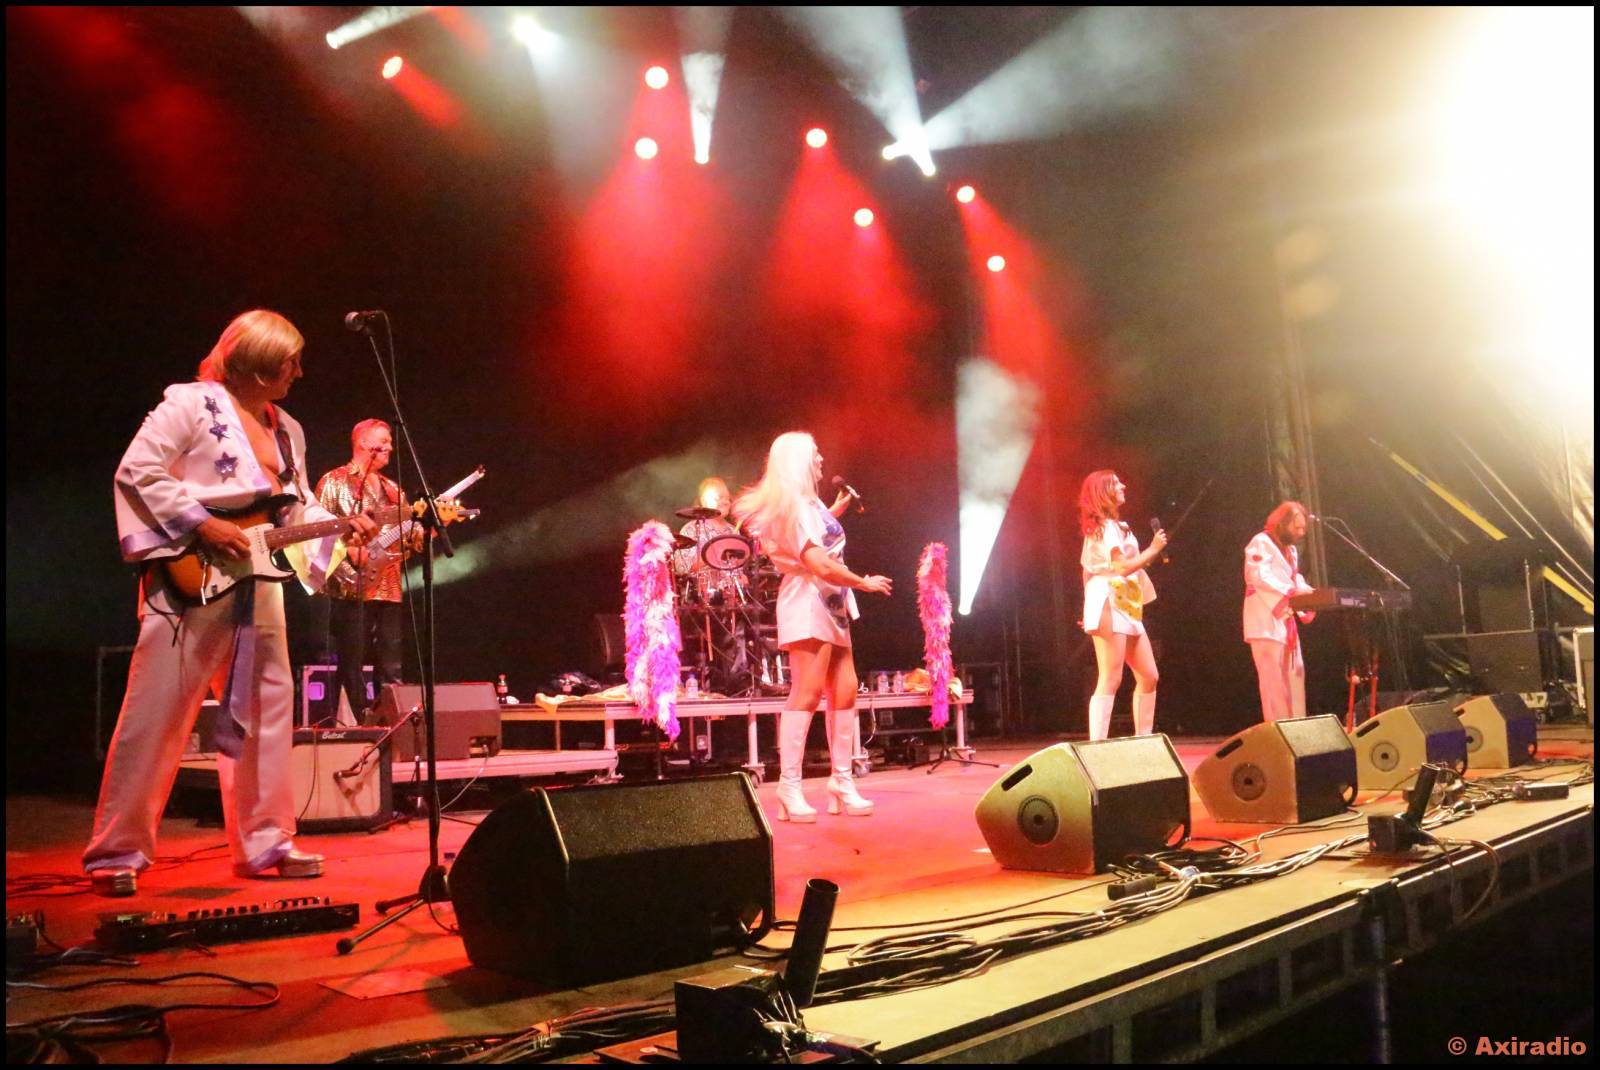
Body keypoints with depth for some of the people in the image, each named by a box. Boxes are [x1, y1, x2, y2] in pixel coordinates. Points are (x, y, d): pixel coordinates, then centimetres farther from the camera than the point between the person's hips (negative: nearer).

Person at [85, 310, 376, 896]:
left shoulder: (287, 430, 18)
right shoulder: (190, 404, -4)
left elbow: (297, 506, 21)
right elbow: (135, 472, -10)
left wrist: (342, 525, 4)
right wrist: (200, 525, -16)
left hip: (256, 581, 8)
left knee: (267, 707, 8)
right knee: (154, 714, -5)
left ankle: (264, 842, 18)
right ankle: (117, 853, 3)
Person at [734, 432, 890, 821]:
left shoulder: (806, 503, 18)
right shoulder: (794, 505, -13)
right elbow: (820, 564, -20)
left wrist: (834, 513, 28)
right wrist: (864, 583, -9)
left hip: (830, 605, 10)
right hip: (808, 603, -10)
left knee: (844, 690, 7)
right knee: (807, 691, -13)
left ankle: (842, 783, 11)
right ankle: (789, 788, -12)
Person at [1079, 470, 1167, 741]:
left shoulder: (1098, 528, 21)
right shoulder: (1108, 526, -8)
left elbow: (1087, 570, 21)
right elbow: (1123, 567, -17)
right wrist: (1153, 549, -6)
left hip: (1126, 609, 10)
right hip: (1110, 605, -10)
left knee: (1149, 677, 9)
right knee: (1110, 681, -15)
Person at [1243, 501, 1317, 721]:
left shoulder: (1291, 549, 22)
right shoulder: (1261, 542, -8)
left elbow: (1295, 579, 18)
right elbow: (1259, 577, -21)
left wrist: (1306, 591, -4)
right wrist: (1292, 590, -30)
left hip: (1286, 619, 9)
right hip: (1266, 621, -9)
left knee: (1295, 674, 7)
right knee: (1273, 677, -11)